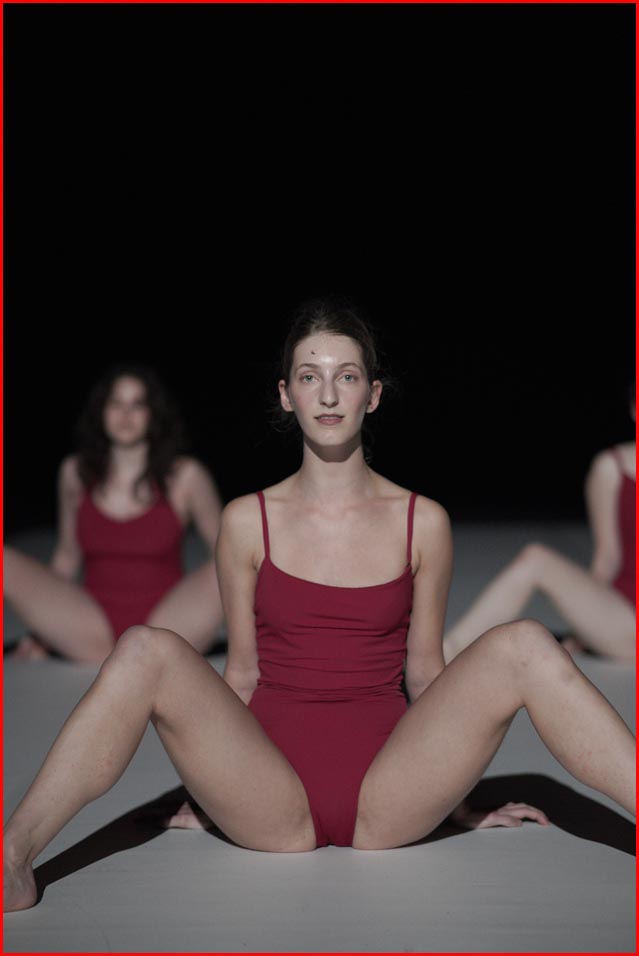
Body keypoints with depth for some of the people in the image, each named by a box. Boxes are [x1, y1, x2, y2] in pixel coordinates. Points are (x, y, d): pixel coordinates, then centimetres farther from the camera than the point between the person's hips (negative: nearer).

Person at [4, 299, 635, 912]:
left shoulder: (423, 522, 5)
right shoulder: (247, 521, 5)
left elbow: (425, 673, 12)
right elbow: (242, 674, 12)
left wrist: (461, 808, 16)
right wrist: (210, 786, 13)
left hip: (389, 798, 0)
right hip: (270, 801, 0)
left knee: (522, 645, -21)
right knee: (148, 651, -25)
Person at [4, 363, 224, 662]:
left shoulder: (185, 477, -1)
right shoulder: (75, 473, 6)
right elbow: (67, 557, 15)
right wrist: (39, 632, 11)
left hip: (166, 629, -2)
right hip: (93, 636, 2)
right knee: (7, 562, -17)